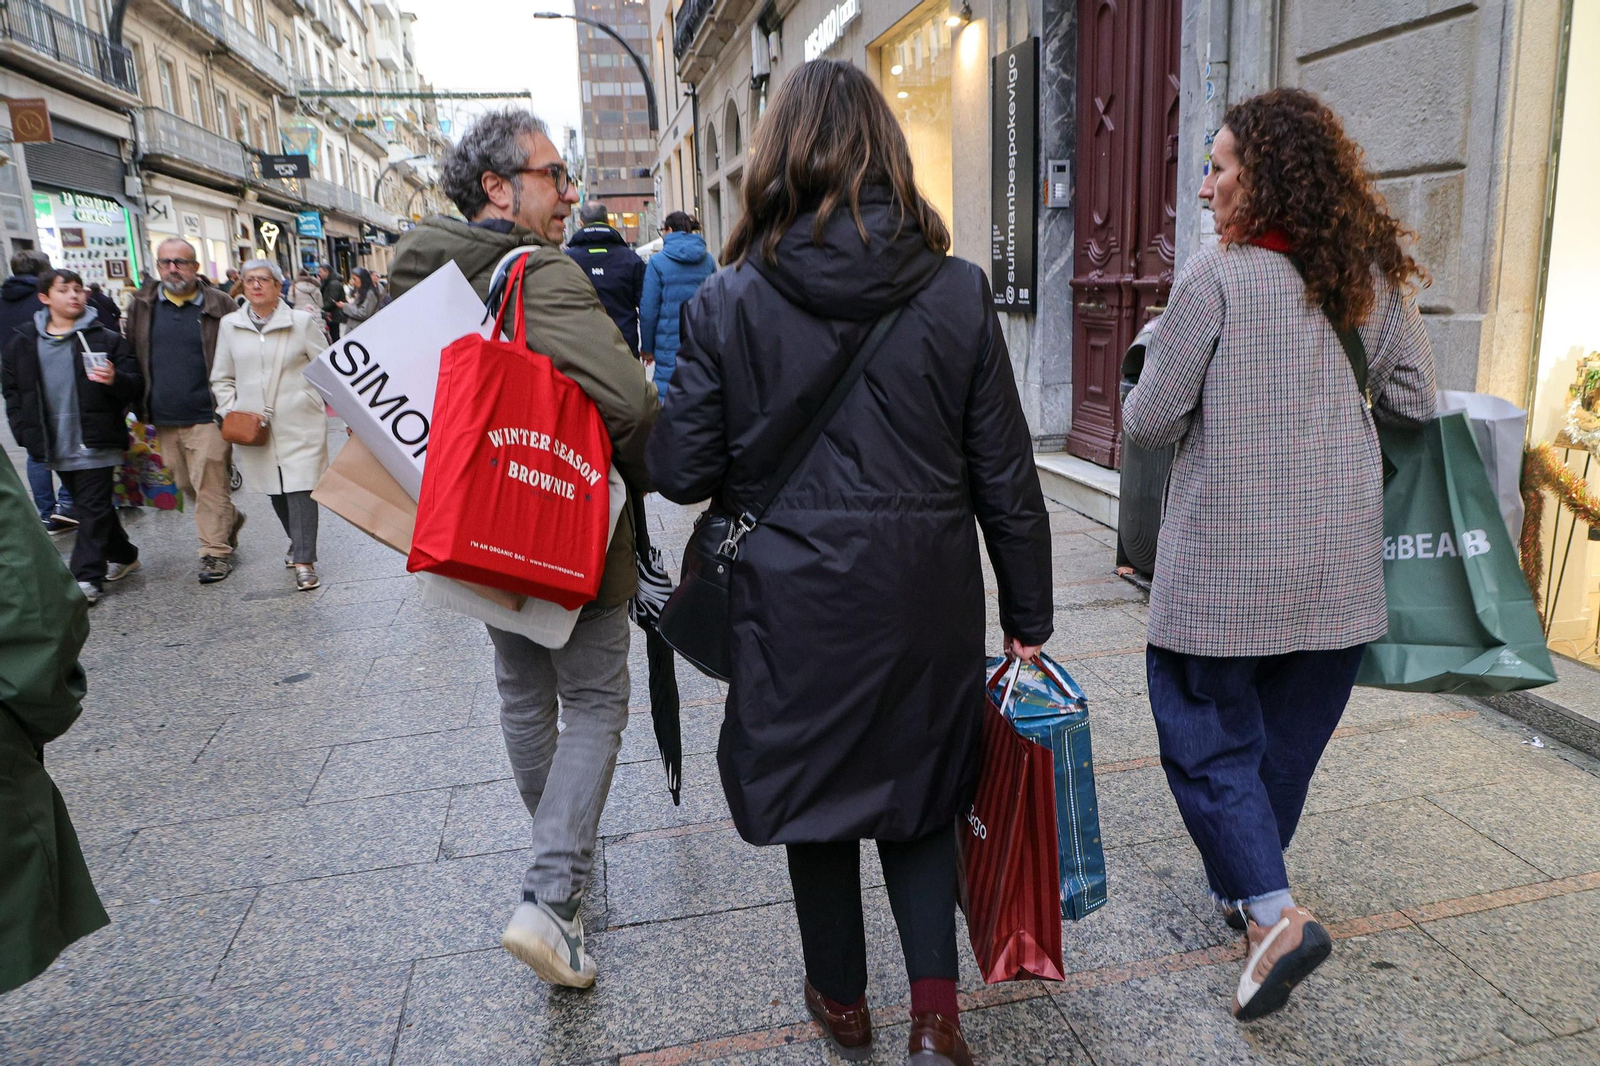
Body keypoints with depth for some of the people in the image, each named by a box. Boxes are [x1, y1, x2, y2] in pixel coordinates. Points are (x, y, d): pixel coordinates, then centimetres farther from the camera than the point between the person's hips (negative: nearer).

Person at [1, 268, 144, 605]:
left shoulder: (105, 340, -2)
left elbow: (135, 385, -3)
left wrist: (115, 380, -26)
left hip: (95, 443, -4)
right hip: (55, 447, 5)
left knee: (93, 508, -4)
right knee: (91, 505, 15)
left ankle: (87, 577, -2)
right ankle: (122, 555, 31)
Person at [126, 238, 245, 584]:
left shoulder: (218, 305, -2)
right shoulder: (143, 306, 9)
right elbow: (132, 359, 13)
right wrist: (139, 409, 8)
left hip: (207, 416, -5)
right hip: (163, 418, 5)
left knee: (210, 486, -4)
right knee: (186, 485, 14)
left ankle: (215, 551, 6)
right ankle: (230, 519, 36)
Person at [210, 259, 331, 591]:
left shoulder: (302, 322, 0)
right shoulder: (230, 325, 9)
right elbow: (222, 378, 15)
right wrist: (230, 411, 2)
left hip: (299, 424, -3)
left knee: (300, 489, -9)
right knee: (275, 492, 11)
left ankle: (304, 561, -4)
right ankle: (300, 545, 32)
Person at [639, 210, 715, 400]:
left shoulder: (658, 262, -5)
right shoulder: (708, 260, 7)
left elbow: (648, 309, -5)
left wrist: (647, 348, 4)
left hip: (670, 345, -4)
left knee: (668, 397, 0)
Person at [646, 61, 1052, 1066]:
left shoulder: (727, 301, -8)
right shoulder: (959, 293, -4)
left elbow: (682, 471, -6)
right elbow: (1005, 476, -2)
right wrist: (1029, 617, 8)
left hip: (796, 598, -1)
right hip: (929, 596, 2)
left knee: (814, 790, 19)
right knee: (920, 787, 22)